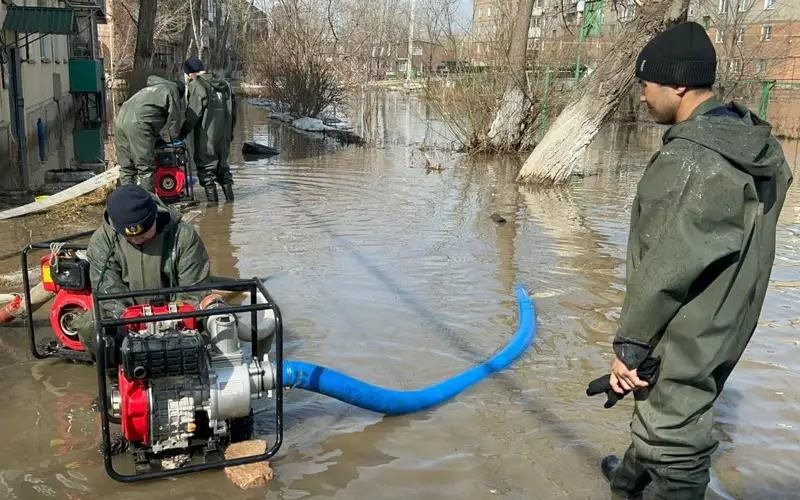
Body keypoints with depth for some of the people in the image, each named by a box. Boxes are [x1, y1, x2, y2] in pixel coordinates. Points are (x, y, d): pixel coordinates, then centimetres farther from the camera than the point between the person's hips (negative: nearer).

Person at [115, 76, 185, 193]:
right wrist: (175, 140, 21)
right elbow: (174, 118, 9)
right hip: (138, 125, -8)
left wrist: (159, 139, 36)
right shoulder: (172, 90, 13)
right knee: (146, 169, -6)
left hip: (120, 120, 8)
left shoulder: (151, 89, 37)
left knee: (126, 168, 11)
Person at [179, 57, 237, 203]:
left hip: (206, 135, -7)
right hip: (224, 134, 7)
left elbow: (193, 113, -14)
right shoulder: (224, 84, 13)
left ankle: (212, 198, 1)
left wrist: (183, 132, -7)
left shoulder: (196, 85, -9)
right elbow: (233, 110, 16)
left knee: (206, 165, 2)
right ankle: (229, 195, 18)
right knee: (222, 163, 18)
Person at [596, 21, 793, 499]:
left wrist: (630, 344, -16)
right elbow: (739, 250, 10)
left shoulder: (687, 159, -26)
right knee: (665, 411, 28)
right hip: (722, 330, 9)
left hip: (683, 339, -9)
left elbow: (665, 270, -25)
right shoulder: (758, 147, 2)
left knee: (676, 448, 5)